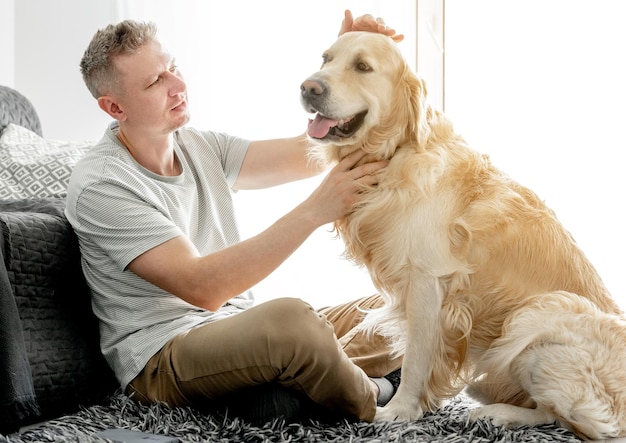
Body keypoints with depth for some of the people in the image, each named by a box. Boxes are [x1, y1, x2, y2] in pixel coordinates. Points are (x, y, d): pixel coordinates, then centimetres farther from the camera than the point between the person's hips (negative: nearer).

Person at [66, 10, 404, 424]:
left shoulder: (201, 147, 10)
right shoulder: (100, 185, -15)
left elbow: (307, 154, 3)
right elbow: (203, 289, -25)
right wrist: (316, 210, -30)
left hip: (242, 330, 8)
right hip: (163, 358, -8)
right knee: (289, 317, -37)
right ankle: (367, 414, -9)